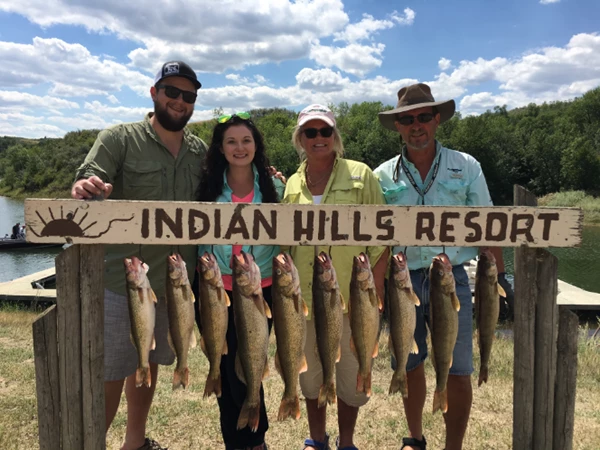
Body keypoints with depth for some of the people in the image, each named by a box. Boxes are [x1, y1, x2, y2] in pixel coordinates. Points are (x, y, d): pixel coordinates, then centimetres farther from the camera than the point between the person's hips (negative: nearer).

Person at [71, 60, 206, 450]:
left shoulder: (200, 150, 8)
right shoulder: (119, 139, -5)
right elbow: (87, 183, -14)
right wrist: (86, 189, -38)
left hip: (176, 283, 5)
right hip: (124, 282, -4)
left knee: (148, 364, 18)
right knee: (109, 376, 1)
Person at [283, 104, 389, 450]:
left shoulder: (360, 174, -3)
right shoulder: (292, 184, 7)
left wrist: (375, 289, -9)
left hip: (352, 294, -3)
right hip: (305, 296, 3)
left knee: (352, 373, 10)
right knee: (309, 370, 16)